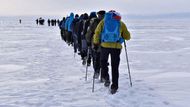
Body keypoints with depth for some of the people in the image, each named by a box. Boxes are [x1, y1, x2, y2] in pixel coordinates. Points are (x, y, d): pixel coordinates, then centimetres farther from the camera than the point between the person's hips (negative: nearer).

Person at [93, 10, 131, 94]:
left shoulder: (103, 21, 12)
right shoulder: (121, 23, 12)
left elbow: (97, 32, 1)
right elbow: (127, 37, 13)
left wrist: (95, 43, 8)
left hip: (104, 45, 0)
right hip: (116, 47, 0)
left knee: (103, 62, 23)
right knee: (115, 67, 8)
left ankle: (106, 77, 3)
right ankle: (114, 87, 7)